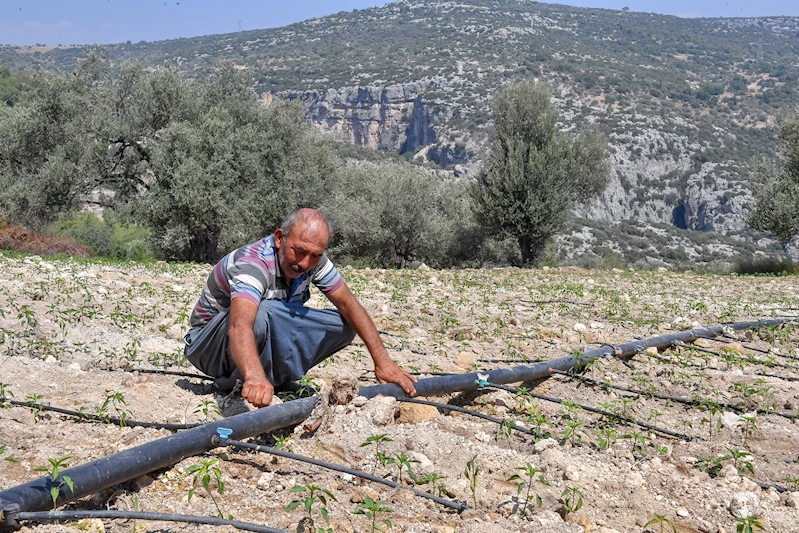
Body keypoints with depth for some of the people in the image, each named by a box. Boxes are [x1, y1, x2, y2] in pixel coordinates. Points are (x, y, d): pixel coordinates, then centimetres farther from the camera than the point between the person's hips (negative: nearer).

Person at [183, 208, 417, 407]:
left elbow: (348, 304, -9)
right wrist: (254, 377, -71)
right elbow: (240, 325, -51)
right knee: (260, 312, -40)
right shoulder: (253, 264, -33)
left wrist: (382, 361, -19)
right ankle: (245, 388, -18)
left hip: (267, 338, 7)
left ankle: (275, 377, -3)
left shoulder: (312, 260, -10)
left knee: (344, 325, -10)